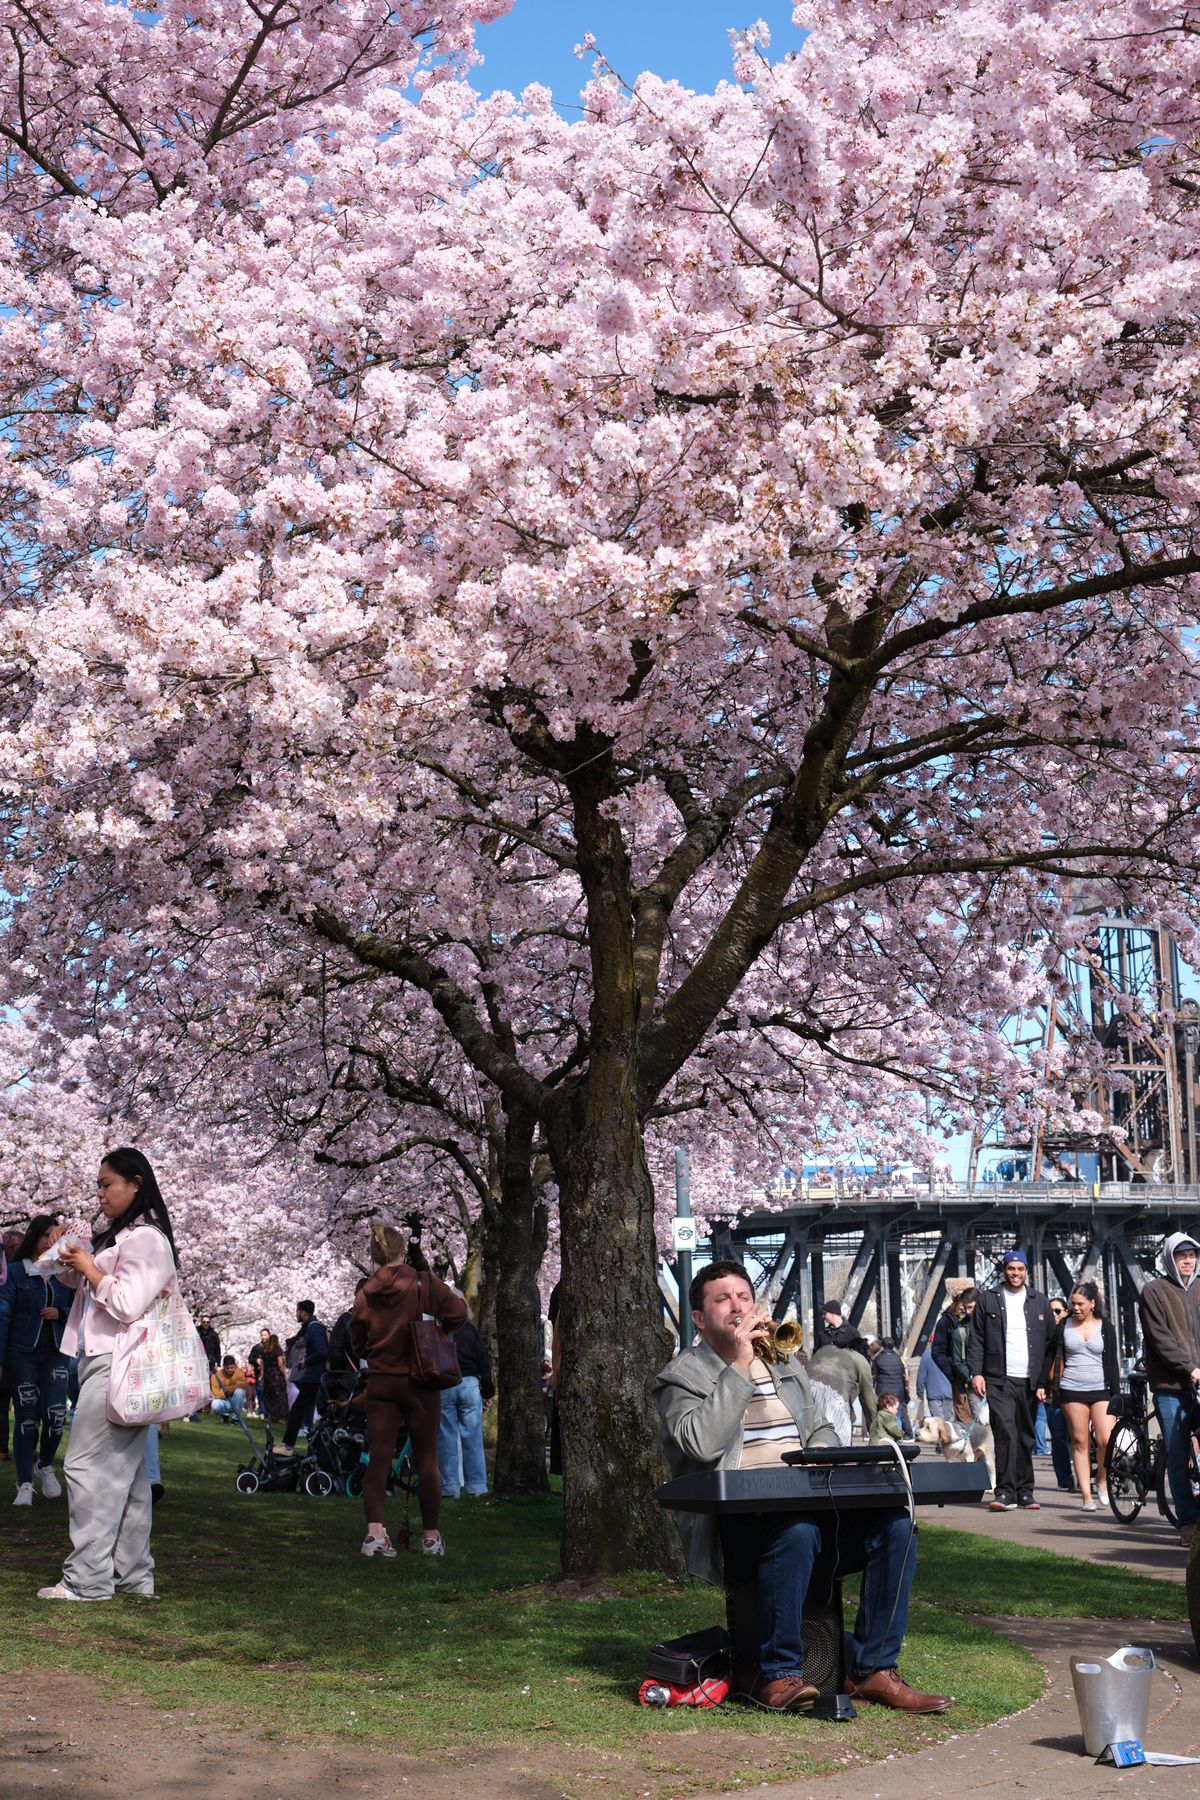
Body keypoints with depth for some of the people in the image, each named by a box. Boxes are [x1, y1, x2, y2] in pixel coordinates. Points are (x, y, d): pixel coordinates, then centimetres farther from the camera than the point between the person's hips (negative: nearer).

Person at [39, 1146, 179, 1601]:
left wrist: (89, 1268, -9)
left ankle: (88, 1578, -7)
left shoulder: (145, 1238, -12)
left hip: (118, 1366, -10)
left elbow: (128, 1306, -19)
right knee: (126, 1472, 9)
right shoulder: (121, 1236, 18)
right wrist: (76, 1270, 10)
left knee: (88, 1466, -9)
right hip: (104, 1362, 10)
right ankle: (133, 1574, 12)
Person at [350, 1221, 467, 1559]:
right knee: (426, 1460, 6)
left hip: (380, 1382, 2)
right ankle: (430, 1537, 12)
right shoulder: (424, 1283, -9)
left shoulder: (365, 1294, 1)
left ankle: (374, 1532, -10)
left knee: (378, 1458, 2)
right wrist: (434, 1332, 5)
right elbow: (458, 1313, -13)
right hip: (419, 1382, -2)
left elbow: (358, 1345, 9)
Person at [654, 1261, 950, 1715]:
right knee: (796, 1527, -37)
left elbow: (822, 1431, 27)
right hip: (740, 1521, -6)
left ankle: (874, 1669, -10)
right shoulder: (682, 1376, 4)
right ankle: (778, 1674, -21)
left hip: (811, 1510, 6)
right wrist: (740, 1366, -13)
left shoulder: (785, 1363, 26)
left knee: (894, 1523, -18)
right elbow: (702, 1444, -15)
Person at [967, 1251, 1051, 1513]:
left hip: (1030, 1381, 3)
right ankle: (1005, 1492, -12)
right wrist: (976, 1372, -6)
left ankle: (1025, 1491, 14)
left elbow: (1050, 1342, 12)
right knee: (1005, 1432, -14)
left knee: (1026, 1437, 6)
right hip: (999, 1380, -2)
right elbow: (975, 1340, 5)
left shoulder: (1040, 1302, 12)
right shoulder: (987, 1300, 7)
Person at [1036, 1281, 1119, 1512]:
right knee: (1080, 1442, -1)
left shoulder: (1105, 1327, 7)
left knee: (1106, 1440, -13)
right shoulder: (1063, 1326, 7)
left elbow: (1112, 1362, 8)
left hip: (1101, 1390, 0)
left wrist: (1116, 1394, 3)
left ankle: (1101, 1480, 14)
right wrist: (1042, 1385, 6)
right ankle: (1086, 1496, 3)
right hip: (1072, 1391, 0)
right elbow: (1050, 1356, 11)